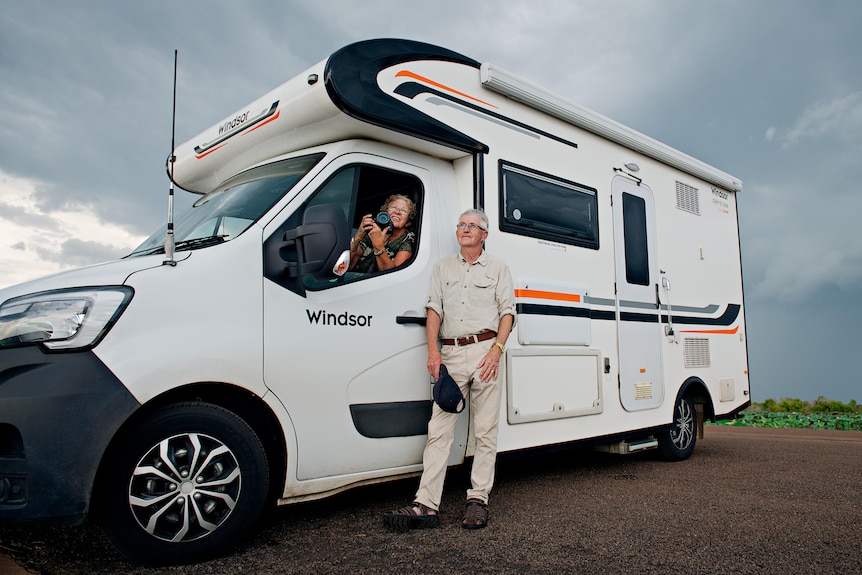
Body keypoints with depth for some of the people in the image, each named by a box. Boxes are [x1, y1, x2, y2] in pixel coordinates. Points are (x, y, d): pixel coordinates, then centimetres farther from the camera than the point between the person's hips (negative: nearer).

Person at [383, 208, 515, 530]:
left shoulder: (497, 268, 13)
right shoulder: (443, 268, 18)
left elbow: (507, 311, 6)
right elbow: (434, 309, 10)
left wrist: (496, 350, -8)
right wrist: (433, 352, -3)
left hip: (484, 350, -1)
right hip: (450, 353, 2)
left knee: (485, 431, 1)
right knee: (439, 429, -4)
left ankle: (478, 500, 10)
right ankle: (426, 505, -3)